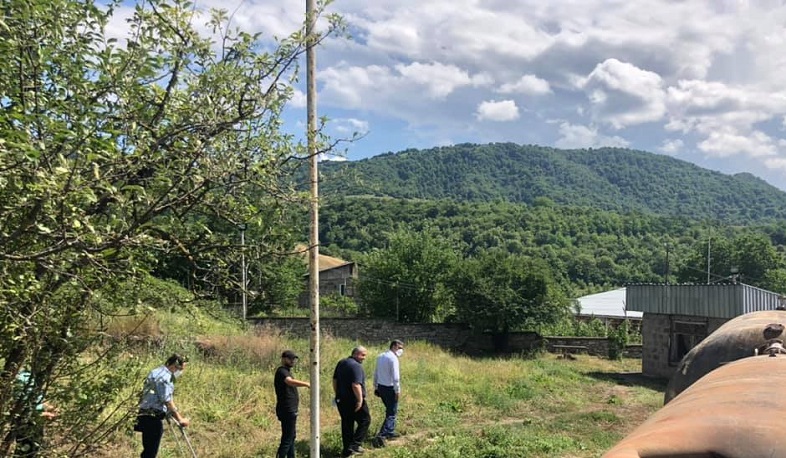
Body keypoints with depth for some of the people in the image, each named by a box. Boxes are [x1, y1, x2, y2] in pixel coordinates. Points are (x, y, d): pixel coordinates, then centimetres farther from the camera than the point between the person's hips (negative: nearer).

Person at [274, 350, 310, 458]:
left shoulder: (287, 371, 16)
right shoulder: (281, 371, -16)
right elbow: (290, 381, -38)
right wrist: (306, 384, -48)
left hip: (290, 410, 11)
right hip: (287, 410, -11)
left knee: (291, 437, 18)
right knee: (287, 438, -9)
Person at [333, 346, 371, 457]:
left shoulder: (341, 363, 10)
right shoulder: (356, 366, -18)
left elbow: (335, 380, 16)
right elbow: (356, 385, -26)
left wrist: (338, 395, 23)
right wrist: (360, 400, -22)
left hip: (341, 400, 8)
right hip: (353, 401, -8)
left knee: (347, 424, 14)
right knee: (365, 420, 7)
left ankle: (347, 450, 18)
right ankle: (354, 445, 2)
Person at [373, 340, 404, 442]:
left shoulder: (380, 357, 11)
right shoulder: (393, 358, -16)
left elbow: (376, 373, 16)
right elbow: (395, 377, -20)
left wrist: (376, 387, 22)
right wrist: (397, 391, -15)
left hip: (381, 387, 9)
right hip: (390, 388, -9)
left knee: (389, 410, 23)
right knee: (392, 413, -2)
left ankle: (390, 432, 30)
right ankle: (382, 434, -12)